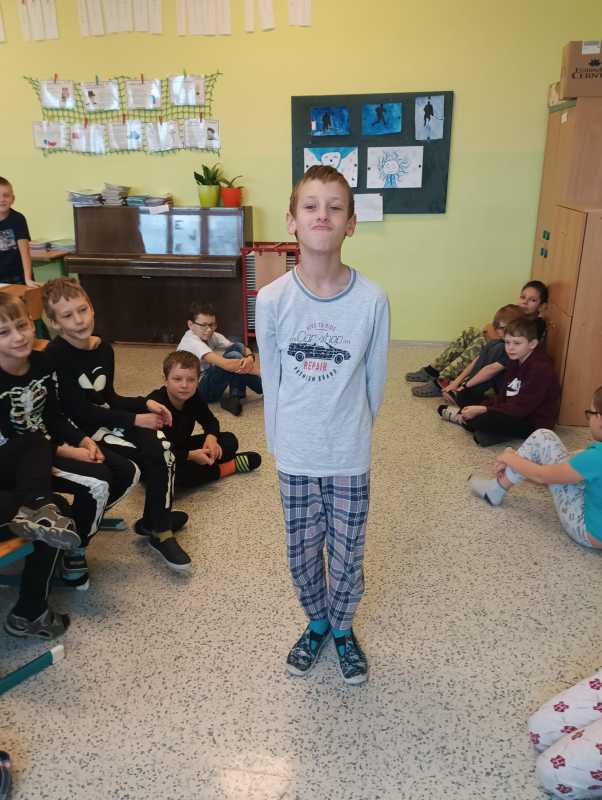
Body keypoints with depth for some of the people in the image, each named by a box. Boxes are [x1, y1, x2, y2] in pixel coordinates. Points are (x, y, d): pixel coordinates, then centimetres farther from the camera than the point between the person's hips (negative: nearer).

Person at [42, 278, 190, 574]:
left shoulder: (104, 348, 4)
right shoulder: (55, 356, -16)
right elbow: (77, 411, -19)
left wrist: (145, 404, -4)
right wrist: (134, 419, -20)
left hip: (106, 420, 6)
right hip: (79, 431, -6)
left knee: (163, 447, -19)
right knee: (149, 456, -21)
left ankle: (156, 520, -1)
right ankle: (159, 527, 4)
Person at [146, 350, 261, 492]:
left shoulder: (193, 398, -8)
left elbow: (210, 420, 8)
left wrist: (211, 437, -15)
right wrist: (191, 456, -33)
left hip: (181, 448, 7)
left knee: (229, 440, 1)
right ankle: (230, 466, -18)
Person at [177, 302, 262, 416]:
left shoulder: (212, 336, 0)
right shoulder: (191, 343, -24)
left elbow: (245, 349, -6)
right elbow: (224, 364, -36)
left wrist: (250, 358, -31)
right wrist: (261, 372, -35)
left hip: (208, 382, 8)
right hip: (196, 391, -8)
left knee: (237, 347, -8)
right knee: (233, 356, -26)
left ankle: (235, 397, -17)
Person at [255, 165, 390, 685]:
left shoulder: (372, 300, -15)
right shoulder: (272, 299, -13)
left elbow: (375, 379, -2)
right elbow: (271, 378, -1)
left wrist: (353, 429, 8)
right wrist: (279, 441, 5)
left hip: (350, 456, 0)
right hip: (295, 455, 1)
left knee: (347, 555, 16)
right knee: (302, 554, 18)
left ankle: (343, 629, 46)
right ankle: (317, 623, 48)